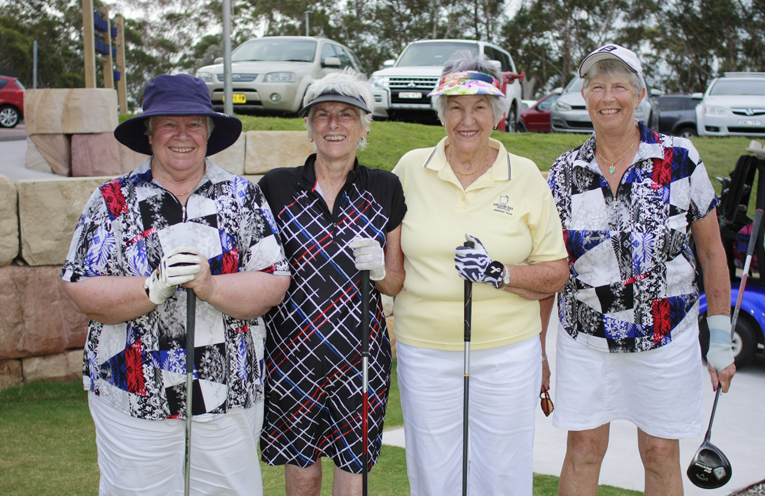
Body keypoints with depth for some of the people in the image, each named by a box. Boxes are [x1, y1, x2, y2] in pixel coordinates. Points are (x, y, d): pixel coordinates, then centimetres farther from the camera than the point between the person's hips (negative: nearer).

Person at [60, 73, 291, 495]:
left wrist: (209, 286, -21)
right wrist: (154, 288, -21)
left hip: (229, 397, 1)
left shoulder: (242, 196, 4)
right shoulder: (114, 200, 2)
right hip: (134, 401, -1)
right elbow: (83, 294, -5)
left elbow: (274, 284, -4)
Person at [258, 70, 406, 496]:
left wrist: (378, 269, -13)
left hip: (361, 358, 0)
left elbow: (397, 284, 9)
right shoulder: (276, 187, 0)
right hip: (290, 354, 0)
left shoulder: (386, 189, 3)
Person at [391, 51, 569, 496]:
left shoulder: (526, 176, 0)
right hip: (425, 351, 1)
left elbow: (557, 274, 0)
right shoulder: (411, 169, 2)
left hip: (508, 351, 0)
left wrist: (500, 274, -15)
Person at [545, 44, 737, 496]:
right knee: (583, 450, 8)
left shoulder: (680, 159, -5)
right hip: (586, 336, 1)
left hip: (666, 338, -1)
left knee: (661, 454, 8)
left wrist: (721, 339, -1)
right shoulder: (565, 172, 0)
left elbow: (712, 251, 1)